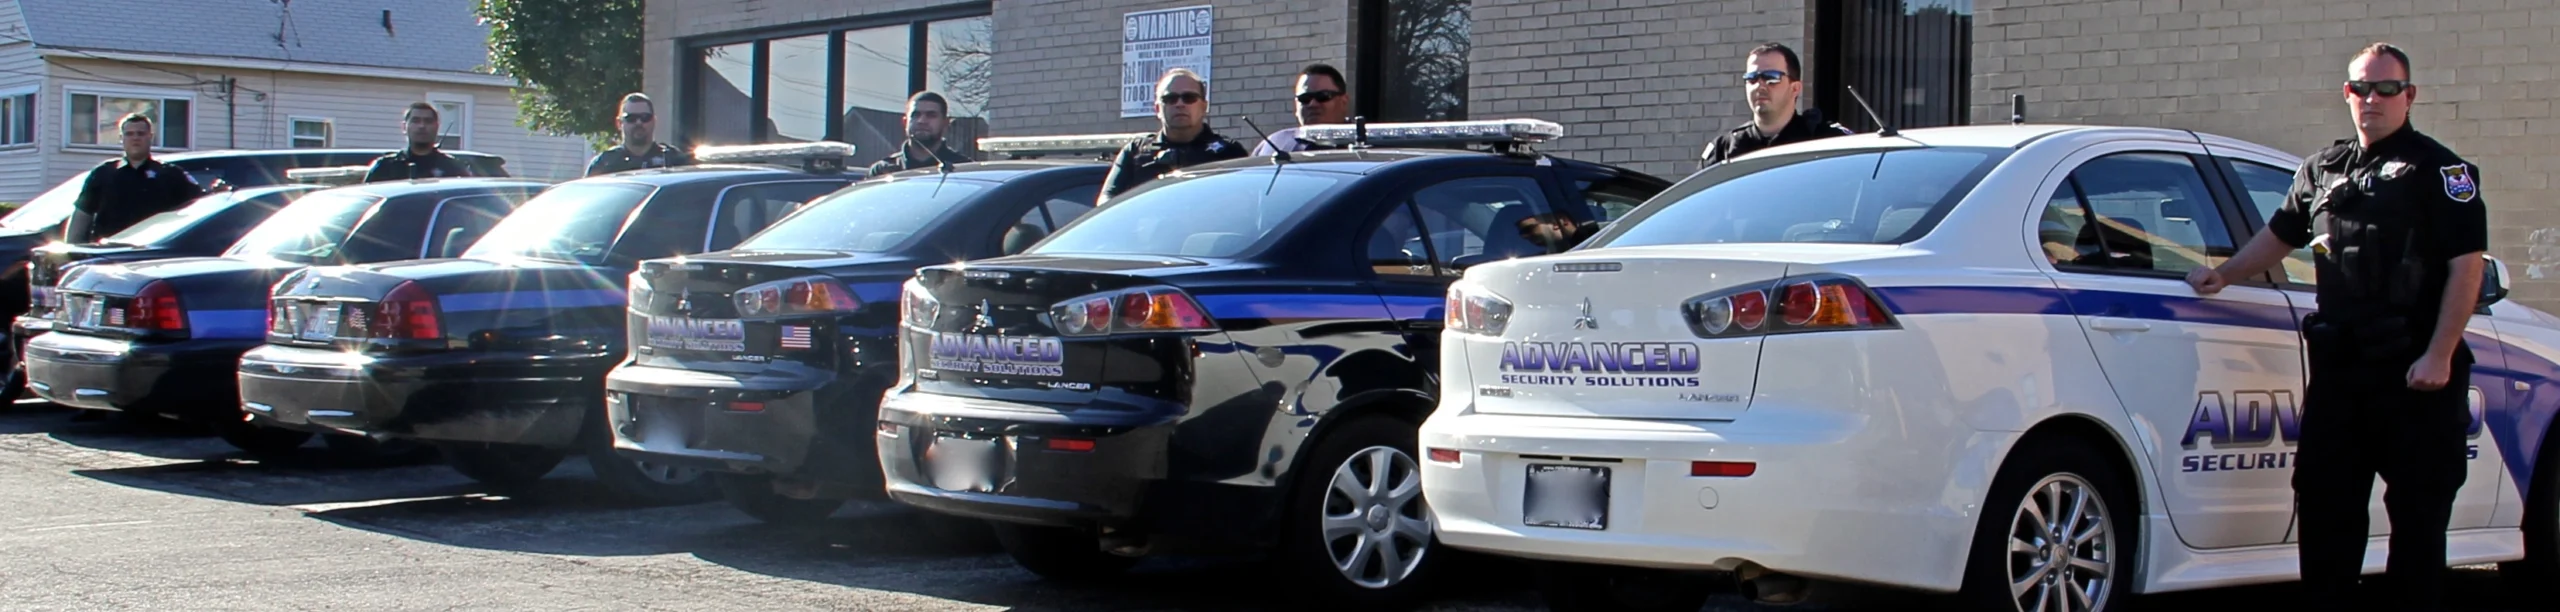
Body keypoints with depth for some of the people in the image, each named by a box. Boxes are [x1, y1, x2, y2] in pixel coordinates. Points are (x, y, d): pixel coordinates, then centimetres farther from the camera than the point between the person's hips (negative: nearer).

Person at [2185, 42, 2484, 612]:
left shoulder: (2438, 169, -3)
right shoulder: (2322, 169, 16)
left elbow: (2466, 266, -9)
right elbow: (2279, 234, 30)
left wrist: (2438, 355, -15)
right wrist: (2224, 274, 19)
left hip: (2412, 371, -6)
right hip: (2338, 366, 6)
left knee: (2418, 507, 0)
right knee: (2323, 499, 9)